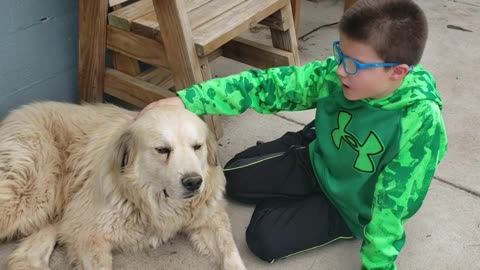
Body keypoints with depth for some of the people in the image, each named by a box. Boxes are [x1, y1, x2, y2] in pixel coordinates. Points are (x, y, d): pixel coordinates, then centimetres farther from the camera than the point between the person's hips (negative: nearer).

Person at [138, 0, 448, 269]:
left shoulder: (420, 125, -35)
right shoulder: (335, 75, -23)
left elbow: (394, 204, -27)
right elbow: (268, 85, -21)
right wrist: (186, 100, -27)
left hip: (350, 202, -4)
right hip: (316, 162, 5)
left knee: (264, 236, -11)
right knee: (235, 177, 8)